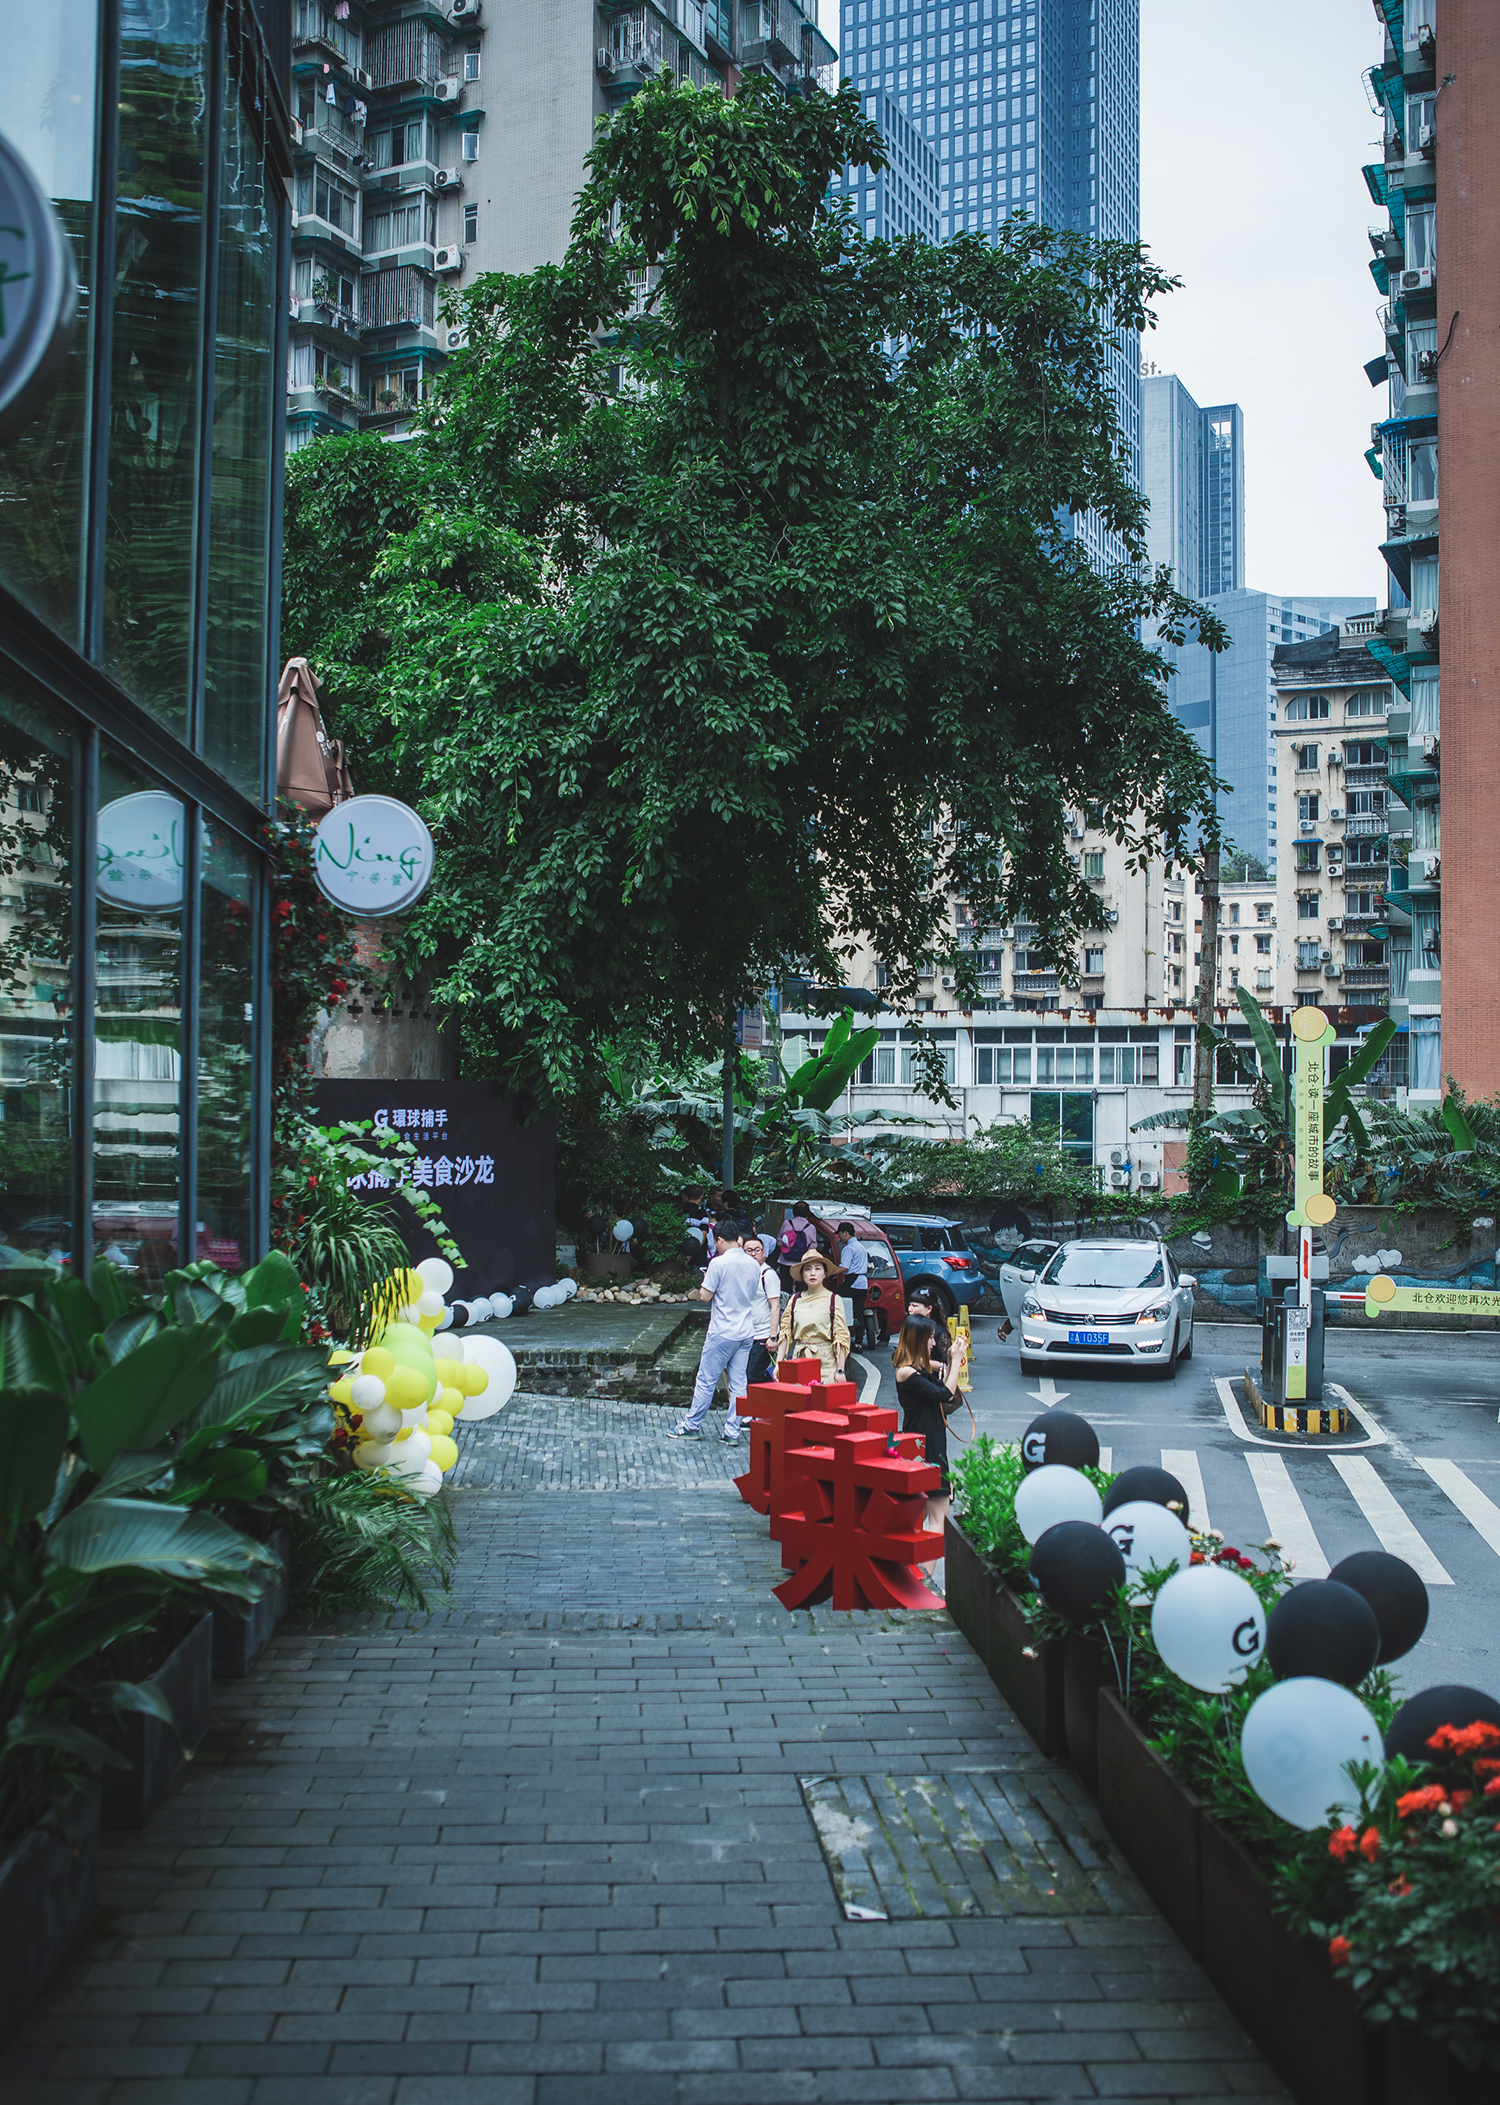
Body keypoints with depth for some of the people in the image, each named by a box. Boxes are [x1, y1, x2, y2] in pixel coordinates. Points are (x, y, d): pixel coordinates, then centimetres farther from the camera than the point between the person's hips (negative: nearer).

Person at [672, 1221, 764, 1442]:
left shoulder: (719, 1263, -14)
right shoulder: (753, 1264, 5)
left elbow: (705, 1296, -12)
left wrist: (705, 1282, 7)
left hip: (722, 1332, -6)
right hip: (746, 1332, 6)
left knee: (706, 1380, 4)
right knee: (738, 1383, 7)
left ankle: (692, 1426, 12)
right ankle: (732, 1431, 9)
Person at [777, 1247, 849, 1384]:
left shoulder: (833, 1300, -1)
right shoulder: (795, 1300, 9)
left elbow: (841, 1337, -2)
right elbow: (785, 1333, 11)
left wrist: (840, 1370, -7)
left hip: (825, 1362, -3)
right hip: (798, 1360, 3)